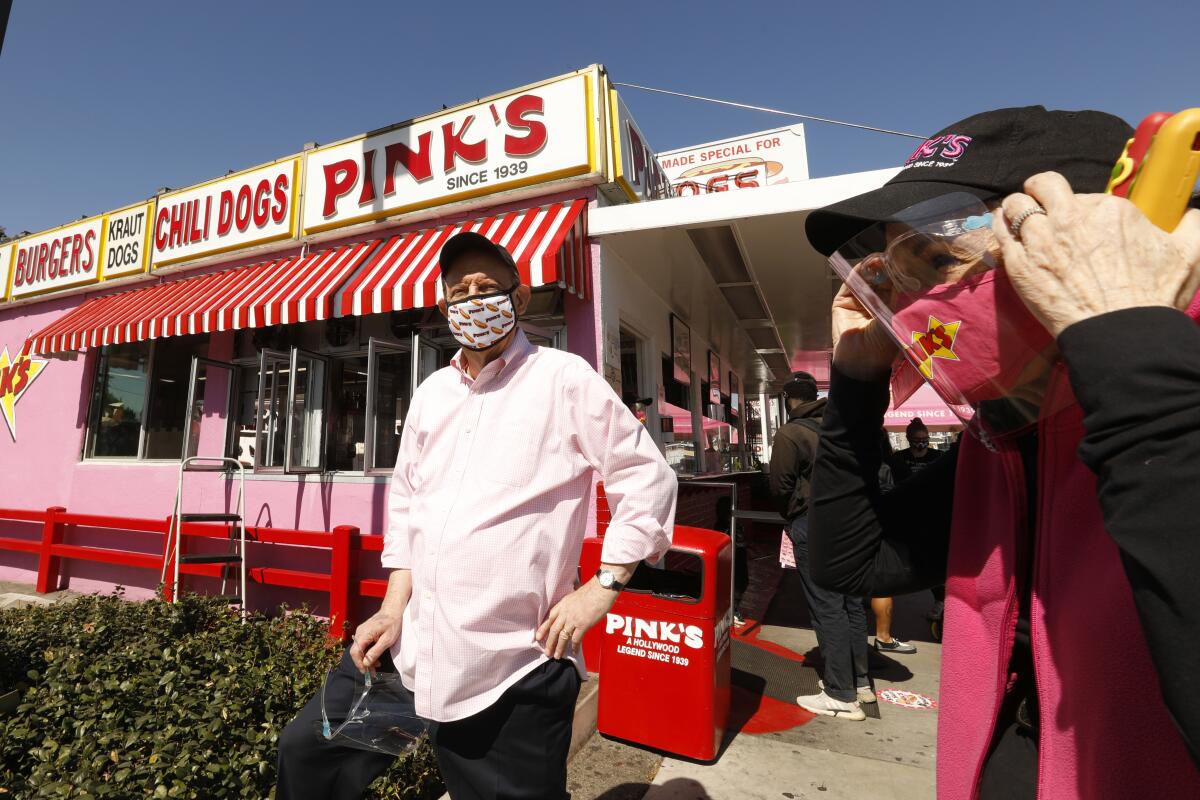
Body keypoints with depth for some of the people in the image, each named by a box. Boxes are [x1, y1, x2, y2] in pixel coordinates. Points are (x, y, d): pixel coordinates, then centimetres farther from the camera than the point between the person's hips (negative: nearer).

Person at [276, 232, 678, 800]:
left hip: (512, 667, -5)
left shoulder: (565, 379, -7)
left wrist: (602, 587, -11)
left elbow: (647, 480, -7)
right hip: (411, 645, 6)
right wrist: (394, 606, 7)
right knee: (304, 752, 17)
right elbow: (405, 502, 16)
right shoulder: (431, 393, 11)